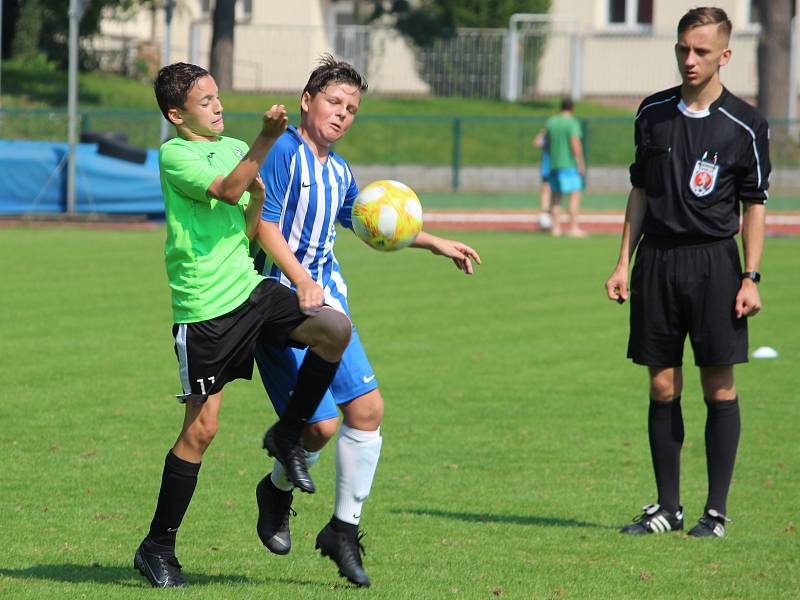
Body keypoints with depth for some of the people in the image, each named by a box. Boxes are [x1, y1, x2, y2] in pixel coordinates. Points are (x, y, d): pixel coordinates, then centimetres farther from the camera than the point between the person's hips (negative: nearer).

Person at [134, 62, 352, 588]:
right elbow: (227, 191, -24)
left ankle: (288, 434, 3)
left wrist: (259, 199, -3)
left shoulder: (235, 149, 14)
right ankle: (158, 547, 10)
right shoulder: (174, 155, -7)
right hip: (203, 308, -6)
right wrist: (266, 140, -34)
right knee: (202, 427, -3)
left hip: (250, 288, 6)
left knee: (335, 328, -18)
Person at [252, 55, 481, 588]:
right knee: (321, 425, -10)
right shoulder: (283, 152, -10)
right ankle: (278, 491, 22)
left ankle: (344, 529, 9)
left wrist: (435, 243, 35)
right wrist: (302, 281, -27)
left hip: (328, 302, 8)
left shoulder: (339, 172, 15)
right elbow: (264, 224, -18)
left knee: (367, 406, -3)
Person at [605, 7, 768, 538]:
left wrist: (751, 278, -7)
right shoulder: (654, 113, 8)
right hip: (657, 260, 3)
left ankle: (717, 510, 4)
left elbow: (755, 205, 0)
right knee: (663, 387, 5)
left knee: (719, 387, -3)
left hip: (714, 261, -3)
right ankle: (668, 507, 12)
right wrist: (625, 262, 10)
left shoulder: (744, 125, -3)